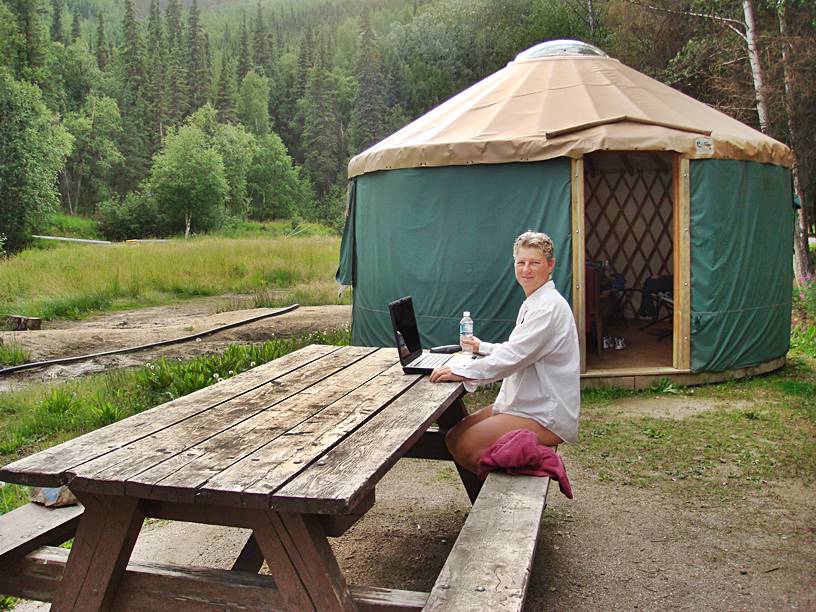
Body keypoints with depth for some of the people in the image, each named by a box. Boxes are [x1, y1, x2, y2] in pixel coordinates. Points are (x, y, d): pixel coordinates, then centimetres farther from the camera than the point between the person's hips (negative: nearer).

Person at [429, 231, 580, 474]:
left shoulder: (549, 307, -19)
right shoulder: (533, 304, 14)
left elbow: (513, 357, -26)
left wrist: (460, 372, -24)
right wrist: (482, 347, 25)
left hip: (544, 417, -10)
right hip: (524, 404, 10)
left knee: (463, 446, -17)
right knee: (454, 437, 5)